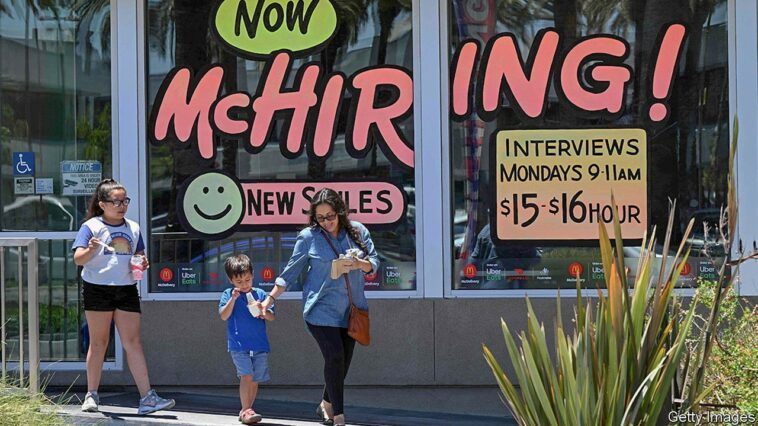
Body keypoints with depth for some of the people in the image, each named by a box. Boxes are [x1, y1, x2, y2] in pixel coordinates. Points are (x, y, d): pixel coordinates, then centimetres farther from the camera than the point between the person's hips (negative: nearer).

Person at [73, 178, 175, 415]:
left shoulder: (133, 228, 12)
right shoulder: (91, 227, -2)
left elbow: (140, 256, 22)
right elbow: (78, 259, -10)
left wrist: (143, 263, -2)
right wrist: (91, 250, -30)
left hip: (127, 289, 3)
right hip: (97, 288, -3)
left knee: (133, 342, -1)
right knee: (98, 342, 4)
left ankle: (147, 397, -7)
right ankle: (91, 395, 14)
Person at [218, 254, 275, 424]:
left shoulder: (260, 294, 6)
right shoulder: (228, 295, 2)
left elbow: (272, 316, 6)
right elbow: (224, 316, -9)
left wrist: (264, 313, -16)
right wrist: (233, 298, -19)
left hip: (260, 345, 3)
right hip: (239, 345, -3)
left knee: (255, 380, 7)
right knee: (246, 375, -17)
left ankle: (247, 410, 19)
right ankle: (246, 410, -15)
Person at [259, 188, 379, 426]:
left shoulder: (357, 231, 4)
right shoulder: (308, 236, -2)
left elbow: (374, 262, 7)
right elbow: (291, 271, 5)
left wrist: (360, 264, -15)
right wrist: (270, 299, 5)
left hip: (351, 309, 4)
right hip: (321, 309, -4)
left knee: (343, 362, 7)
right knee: (335, 357, -15)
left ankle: (326, 405, 29)